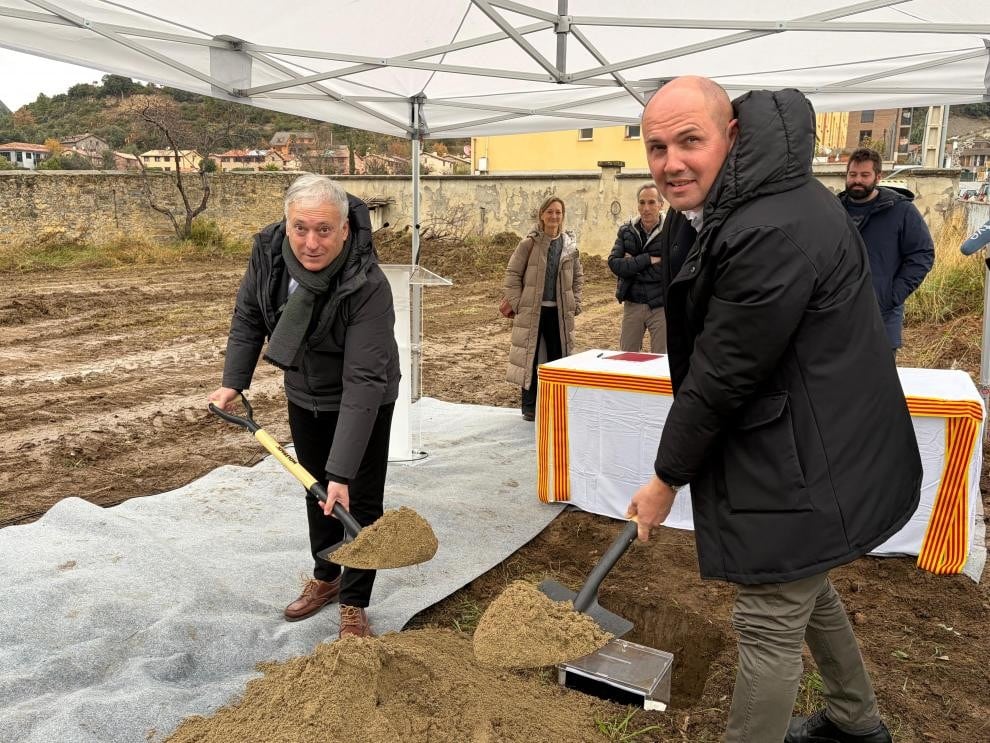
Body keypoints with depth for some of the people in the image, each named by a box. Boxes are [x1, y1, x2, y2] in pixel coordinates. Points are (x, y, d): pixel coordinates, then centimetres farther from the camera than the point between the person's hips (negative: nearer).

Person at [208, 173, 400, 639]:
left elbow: (362, 382, -38)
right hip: (304, 395, 5)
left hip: (362, 400, -5)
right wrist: (233, 382, -7)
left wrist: (342, 470, -40)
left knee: (357, 502, 0)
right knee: (317, 491, 19)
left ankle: (353, 604, 19)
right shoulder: (268, 251, -21)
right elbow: (248, 316, -2)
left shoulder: (367, 286, -37)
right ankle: (325, 579, 40)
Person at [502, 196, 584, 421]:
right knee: (530, 355, 4)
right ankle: (530, 406, 13)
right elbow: (512, 273, -2)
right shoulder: (529, 243, -4)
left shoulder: (570, 244, 5)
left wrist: (575, 304, 5)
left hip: (560, 311, 3)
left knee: (558, 356, 8)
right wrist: (515, 303, -8)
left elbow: (578, 277, 13)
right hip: (532, 309, -3)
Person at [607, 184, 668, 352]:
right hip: (632, 305, 4)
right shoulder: (626, 231, 5)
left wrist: (633, 264, -12)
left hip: (660, 306, -4)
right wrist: (648, 259, -16)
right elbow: (614, 263, -8)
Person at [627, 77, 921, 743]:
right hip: (812, 446, 11)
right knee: (807, 589, 27)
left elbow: (723, 375, -24)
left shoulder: (775, 232, -29)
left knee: (771, 625, 3)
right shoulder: (720, 206, 5)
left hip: (807, 465, -11)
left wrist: (667, 479, -12)